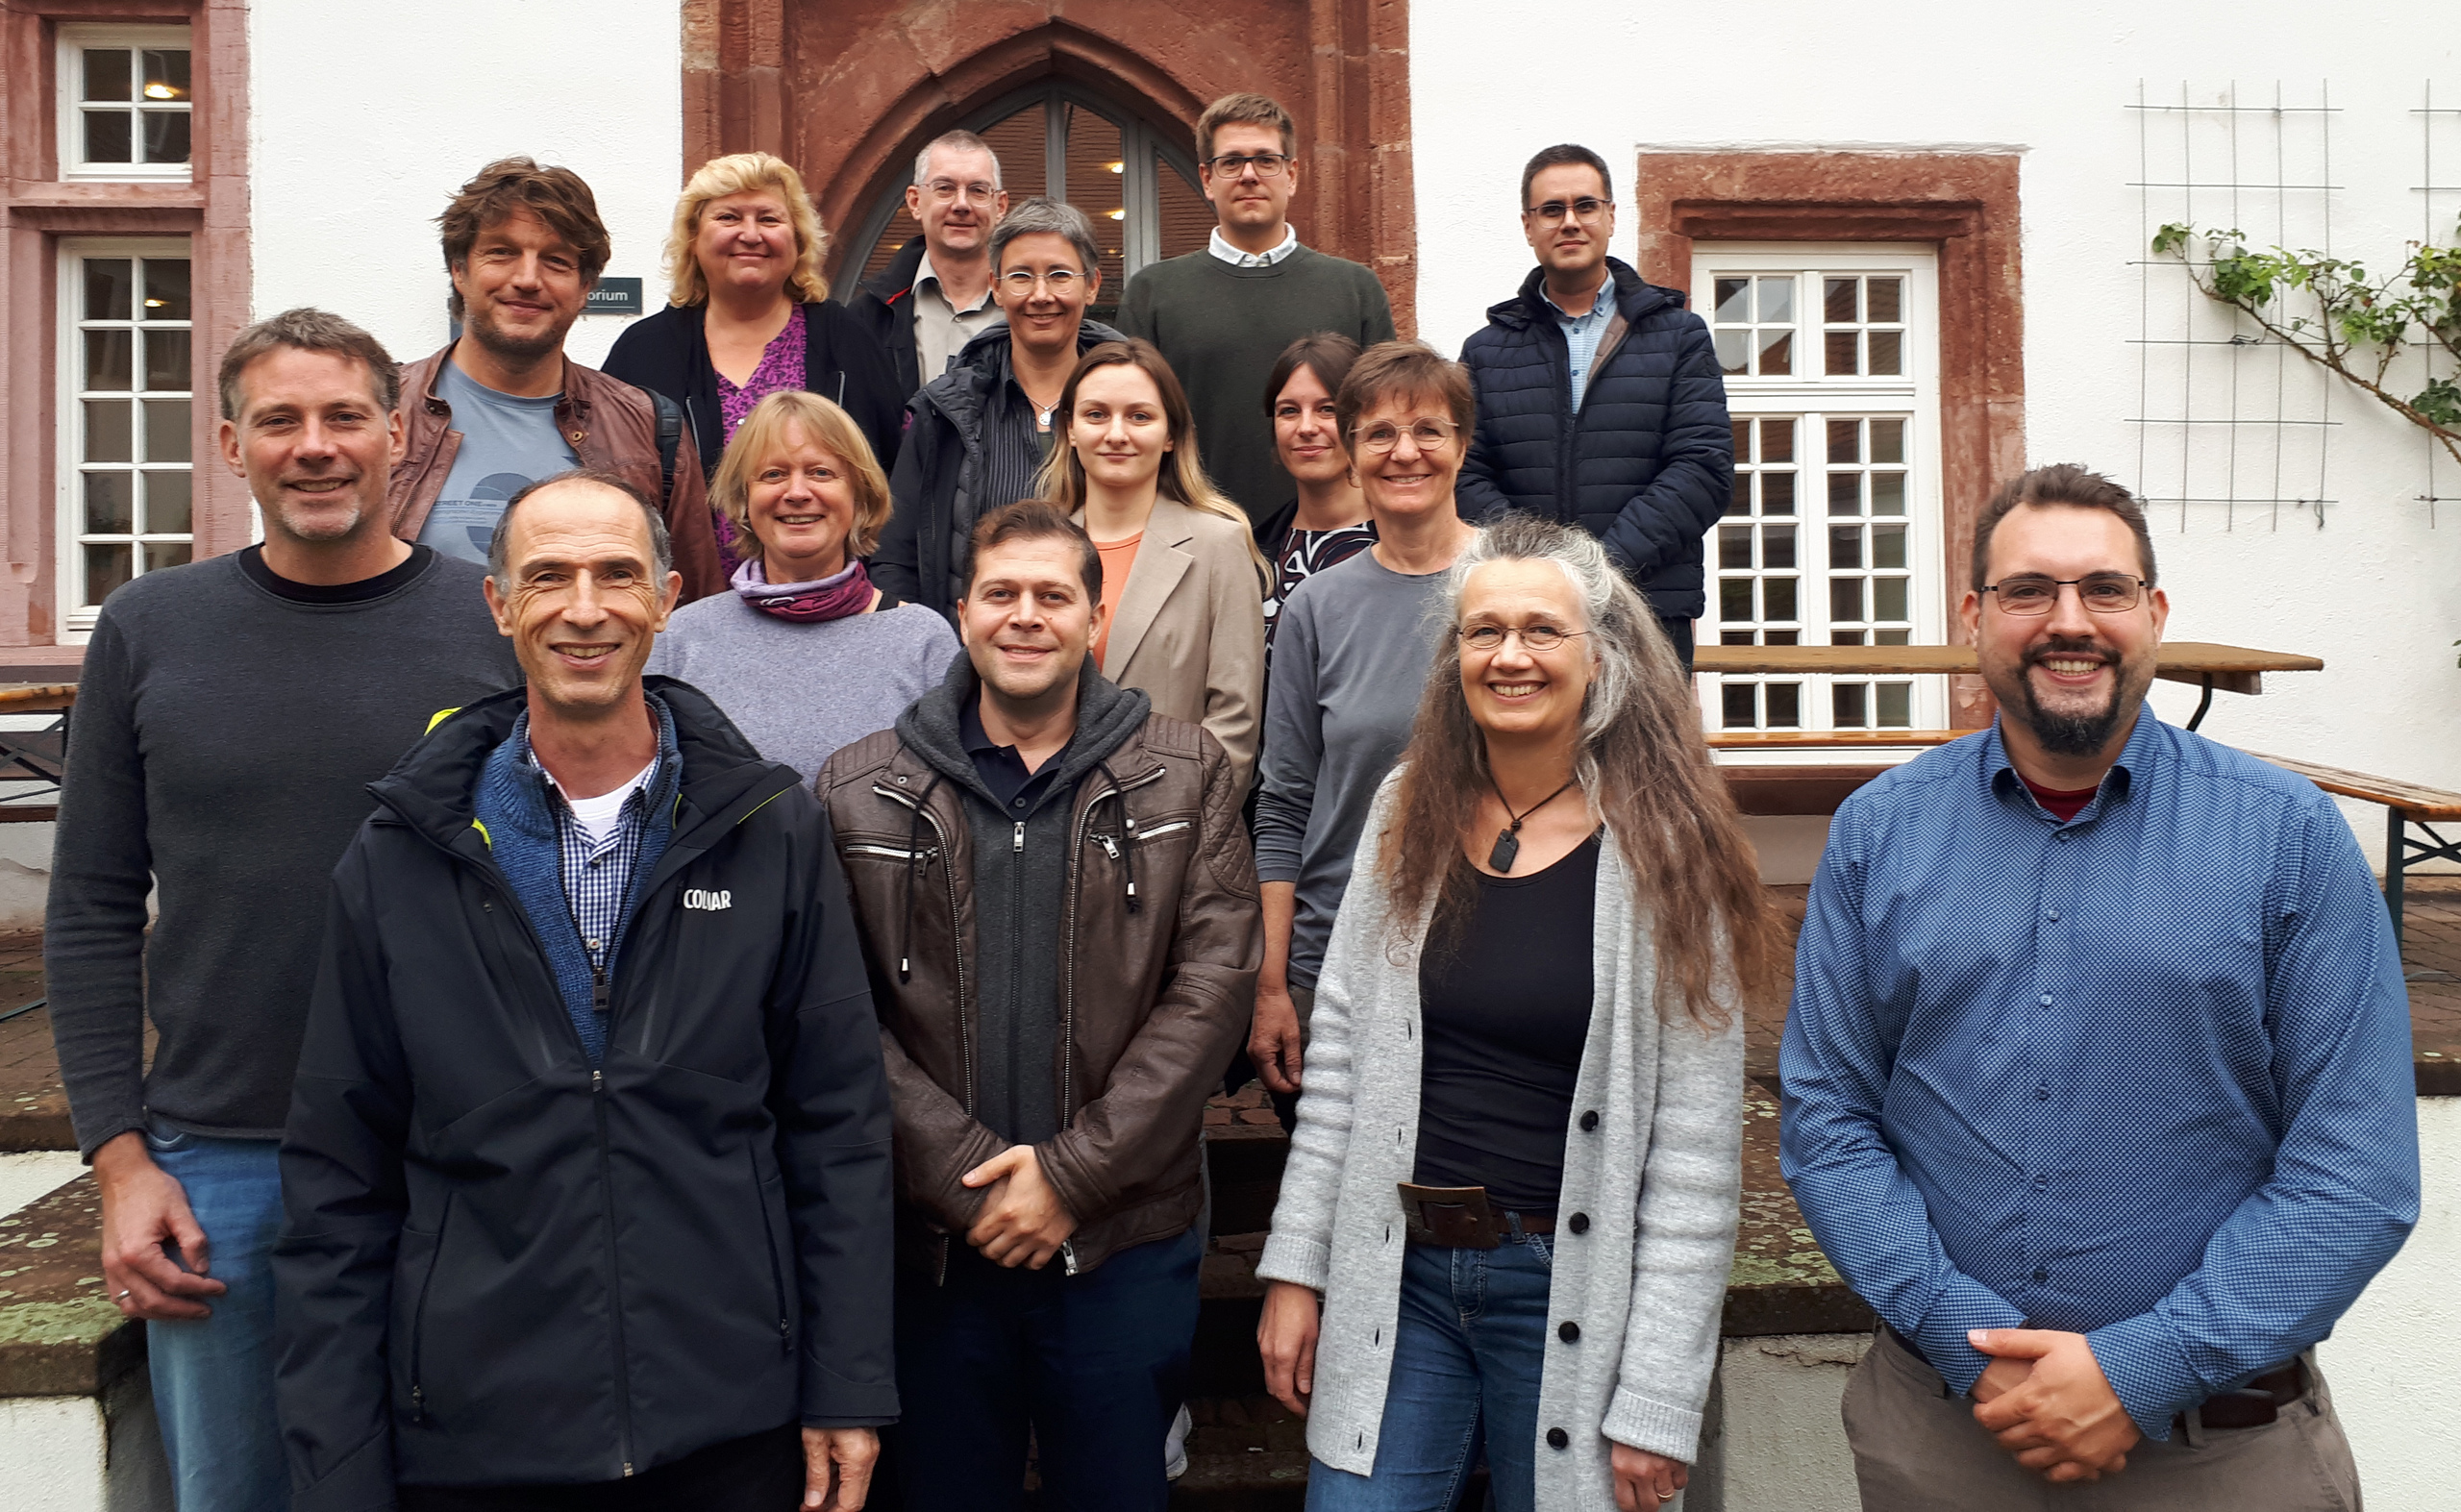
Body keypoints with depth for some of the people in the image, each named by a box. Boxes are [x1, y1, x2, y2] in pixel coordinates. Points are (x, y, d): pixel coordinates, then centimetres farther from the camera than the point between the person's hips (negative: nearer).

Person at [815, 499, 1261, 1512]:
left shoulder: (1185, 774, 2)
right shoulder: (859, 791, 2)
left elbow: (1212, 985, -6)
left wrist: (1071, 1174, -12)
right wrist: (967, 1180, -12)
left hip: (1127, 1242, 0)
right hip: (932, 1241, 1)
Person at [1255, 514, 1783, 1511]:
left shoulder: (1664, 855, -9)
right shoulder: (1409, 817, 3)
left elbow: (1693, 1147, -10)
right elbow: (1338, 1061, 6)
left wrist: (1657, 1400, -11)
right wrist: (1295, 1267, 3)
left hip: (1572, 1291, -3)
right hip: (1393, 1277, 3)